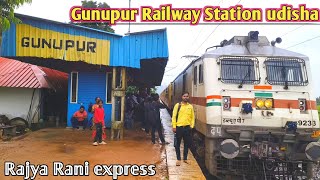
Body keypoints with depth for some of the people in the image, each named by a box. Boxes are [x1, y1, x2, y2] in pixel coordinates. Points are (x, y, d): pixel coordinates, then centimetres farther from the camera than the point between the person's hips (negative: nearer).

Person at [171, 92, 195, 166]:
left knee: (187, 144, 11)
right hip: (179, 127, -3)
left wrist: (192, 126, 2)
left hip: (187, 127, 3)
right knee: (178, 144, 4)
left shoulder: (190, 106, 8)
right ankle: (178, 159, 15)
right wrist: (174, 126, -7)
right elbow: (174, 116, -3)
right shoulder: (178, 105, -1)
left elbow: (192, 117, 11)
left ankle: (185, 158, 24)